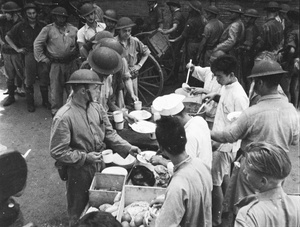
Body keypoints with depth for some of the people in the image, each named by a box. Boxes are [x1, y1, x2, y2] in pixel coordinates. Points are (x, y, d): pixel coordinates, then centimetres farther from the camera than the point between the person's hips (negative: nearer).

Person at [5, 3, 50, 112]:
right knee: (29, 81, 3)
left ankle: (45, 101, 17)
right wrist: (17, 49, 3)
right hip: (28, 55, -1)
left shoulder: (42, 26, 8)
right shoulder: (20, 26, 3)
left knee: (44, 79, 2)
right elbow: (7, 37, 11)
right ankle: (30, 103, 15)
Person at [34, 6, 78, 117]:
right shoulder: (48, 29, -2)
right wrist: (43, 59, -4)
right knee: (56, 88, 5)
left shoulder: (73, 29, 6)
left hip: (71, 63, 2)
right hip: (56, 65, -2)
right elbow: (37, 44, -1)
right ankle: (56, 110, 18)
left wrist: (76, 56, 1)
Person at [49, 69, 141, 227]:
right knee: (79, 209, 19)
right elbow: (57, 152, -23)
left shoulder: (96, 108, -5)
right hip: (78, 171, -6)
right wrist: (84, 157, -24)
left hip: (98, 165, 6)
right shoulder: (64, 117, -27)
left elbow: (109, 133, 1)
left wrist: (127, 148, -11)